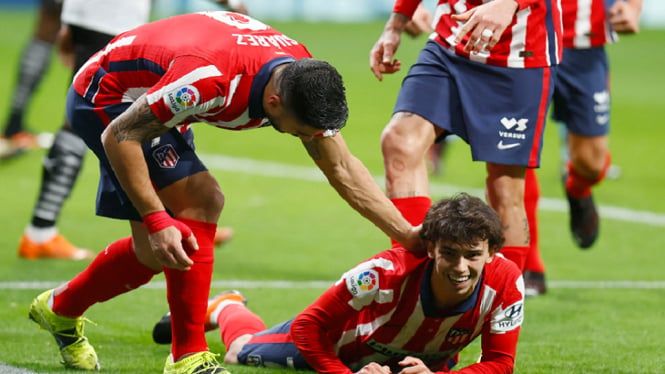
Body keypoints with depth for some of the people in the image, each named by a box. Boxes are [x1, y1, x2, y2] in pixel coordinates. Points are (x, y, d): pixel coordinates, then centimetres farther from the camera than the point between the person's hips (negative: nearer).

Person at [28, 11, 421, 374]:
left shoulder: (307, 79, -17)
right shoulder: (210, 77, -40)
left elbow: (342, 168, -4)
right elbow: (118, 136, -31)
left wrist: (407, 234, -10)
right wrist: (156, 220, -33)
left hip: (147, 99, 8)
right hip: (105, 93, -8)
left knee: (157, 250, 8)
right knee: (199, 203, -21)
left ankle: (61, 308, 31)